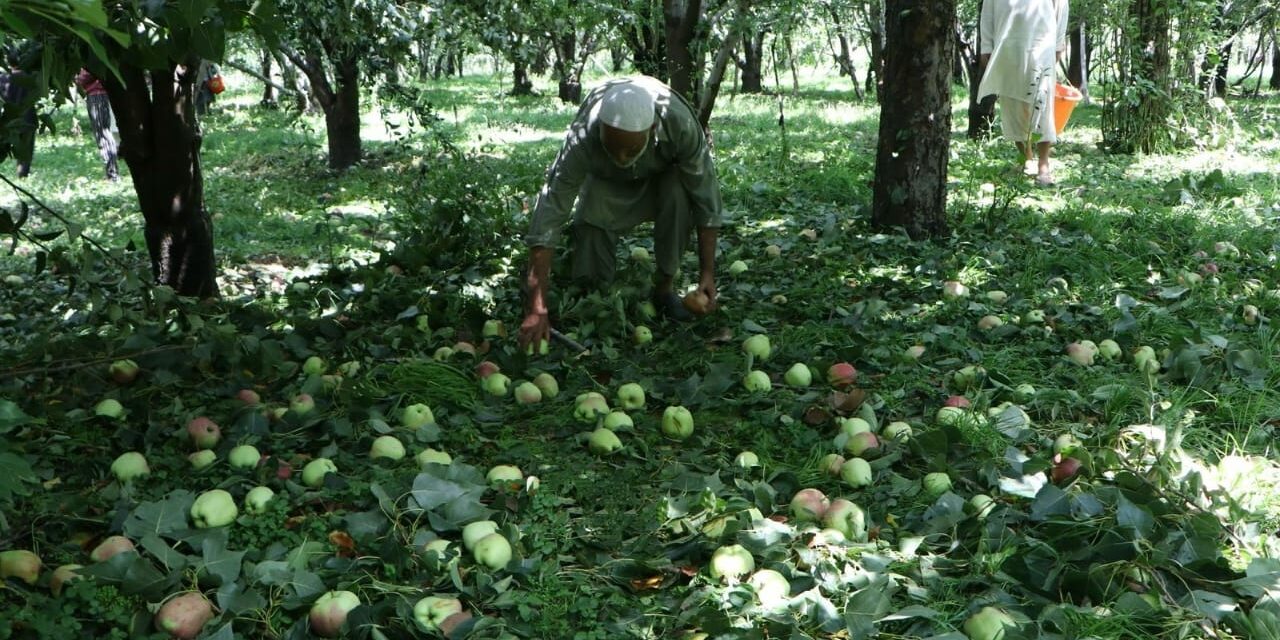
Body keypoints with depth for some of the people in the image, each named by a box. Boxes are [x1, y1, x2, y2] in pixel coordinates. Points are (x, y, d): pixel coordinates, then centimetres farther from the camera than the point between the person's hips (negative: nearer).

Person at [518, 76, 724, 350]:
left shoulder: (680, 122, -40)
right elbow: (547, 218, -39)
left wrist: (707, 272, -30)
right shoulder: (581, 139, -39)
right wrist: (536, 309, -42)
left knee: (678, 194, -35)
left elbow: (706, 197, -28)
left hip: (664, 174, 0)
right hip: (607, 183, 0)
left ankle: (665, 286, -13)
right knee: (589, 276, -15)